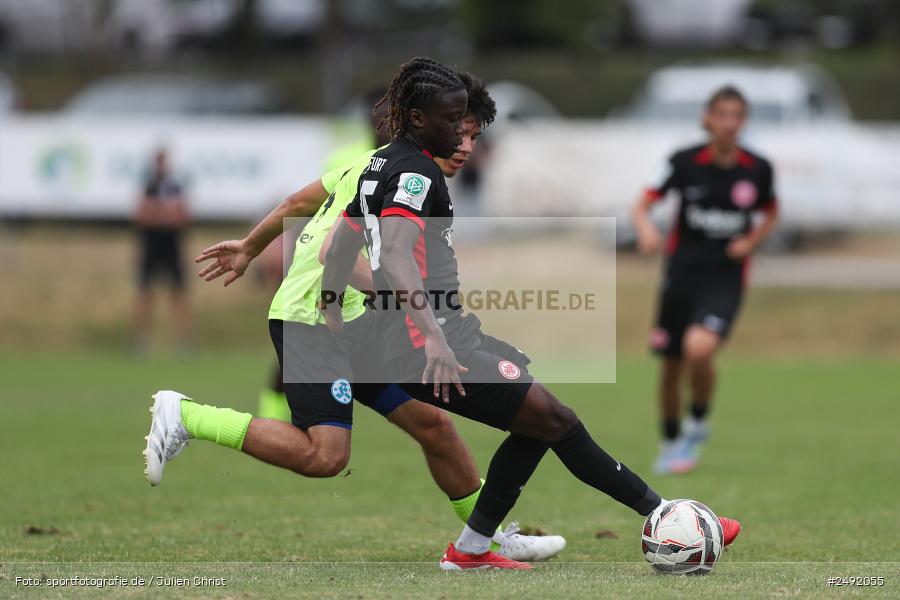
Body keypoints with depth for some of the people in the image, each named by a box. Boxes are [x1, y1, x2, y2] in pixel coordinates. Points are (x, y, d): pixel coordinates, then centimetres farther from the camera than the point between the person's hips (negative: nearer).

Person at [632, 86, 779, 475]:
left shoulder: (757, 170, -3)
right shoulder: (686, 162, -6)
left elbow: (771, 213, 16)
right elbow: (643, 204, -1)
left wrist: (751, 240, -3)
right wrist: (646, 229, -23)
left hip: (726, 278, -1)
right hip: (682, 271, 1)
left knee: (699, 349, -25)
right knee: (670, 365, 7)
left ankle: (698, 422, 2)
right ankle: (671, 442, 32)